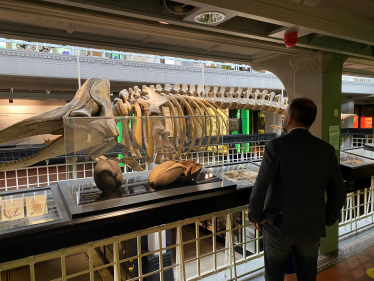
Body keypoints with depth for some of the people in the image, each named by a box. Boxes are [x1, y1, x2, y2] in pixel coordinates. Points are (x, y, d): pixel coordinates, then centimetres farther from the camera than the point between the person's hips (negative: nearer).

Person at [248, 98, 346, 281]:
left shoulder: (276, 146, -17)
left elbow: (260, 189, -20)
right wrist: (325, 221, 14)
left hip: (279, 225, -3)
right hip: (311, 228, 4)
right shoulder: (326, 150, -3)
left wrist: (254, 216, -3)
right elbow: (338, 193, 1)